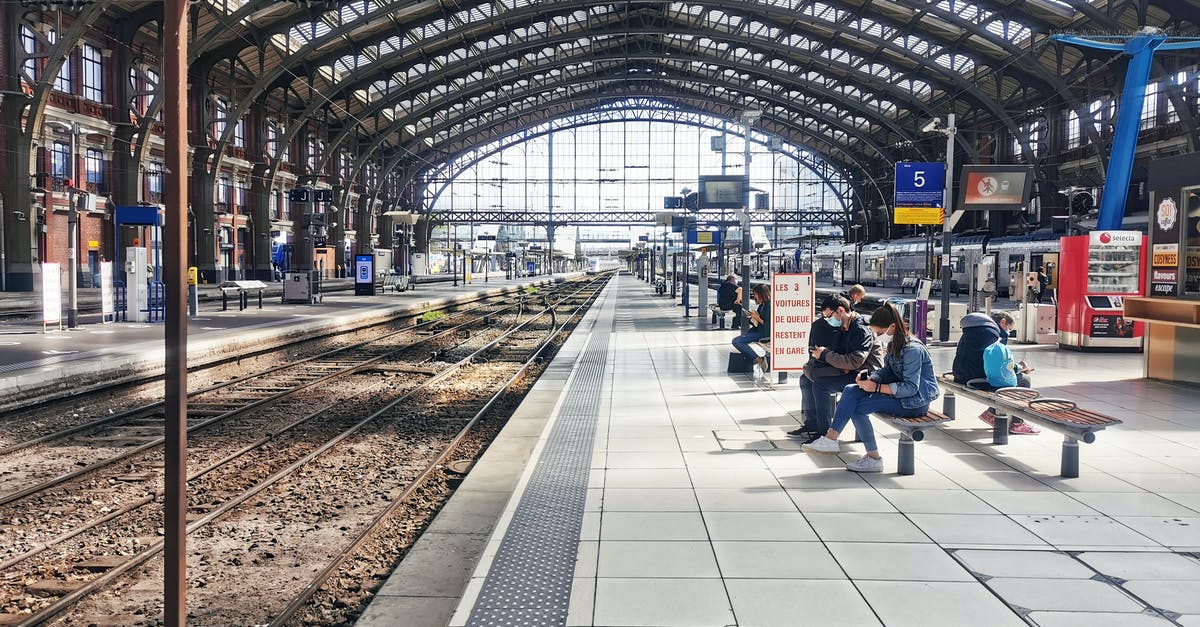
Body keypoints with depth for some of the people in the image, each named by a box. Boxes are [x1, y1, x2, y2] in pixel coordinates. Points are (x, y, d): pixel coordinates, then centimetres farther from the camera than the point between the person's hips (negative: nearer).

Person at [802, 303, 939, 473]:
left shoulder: (912, 349, -22)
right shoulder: (893, 344, 7)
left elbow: (910, 387, -25)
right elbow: (888, 370, 16)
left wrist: (877, 387, -24)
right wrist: (871, 379, -5)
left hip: (917, 399, -9)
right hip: (904, 389, 9)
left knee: (858, 407, -20)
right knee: (851, 390, -9)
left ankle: (873, 458, -10)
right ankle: (830, 438, -17)